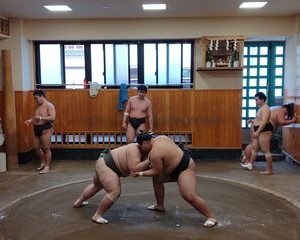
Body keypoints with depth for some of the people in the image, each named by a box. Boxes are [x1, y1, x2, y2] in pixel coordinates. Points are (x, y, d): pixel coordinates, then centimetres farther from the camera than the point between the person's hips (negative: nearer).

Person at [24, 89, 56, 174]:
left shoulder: (49, 105, -9)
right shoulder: (37, 106, 16)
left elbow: (52, 117, -19)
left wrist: (41, 118, -26)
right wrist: (30, 120, 5)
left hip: (46, 129, -8)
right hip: (36, 129, 8)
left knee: (46, 149, -3)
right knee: (36, 148, 11)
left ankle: (47, 166, 8)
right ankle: (42, 162, 30)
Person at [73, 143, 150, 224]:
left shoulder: (142, 154, 7)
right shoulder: (135, 150, -21)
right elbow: (134, 169, -30)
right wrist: (148, 161, -27)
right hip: (105, 165, -11)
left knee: (96, 185, 33)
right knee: (115, 192, -20)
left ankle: (78, 202, 51)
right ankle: (97, 215, -7)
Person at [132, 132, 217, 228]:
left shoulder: (154, 153, -26)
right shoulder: (159, 138, 2)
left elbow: (156, 172, -18)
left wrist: (140, 173, -8)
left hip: (185, 168, -12)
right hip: (178, 165, 12)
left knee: (189, 196, -22)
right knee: (157, 179, 17)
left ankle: (211, 217, -11)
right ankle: (160, 205, 29)